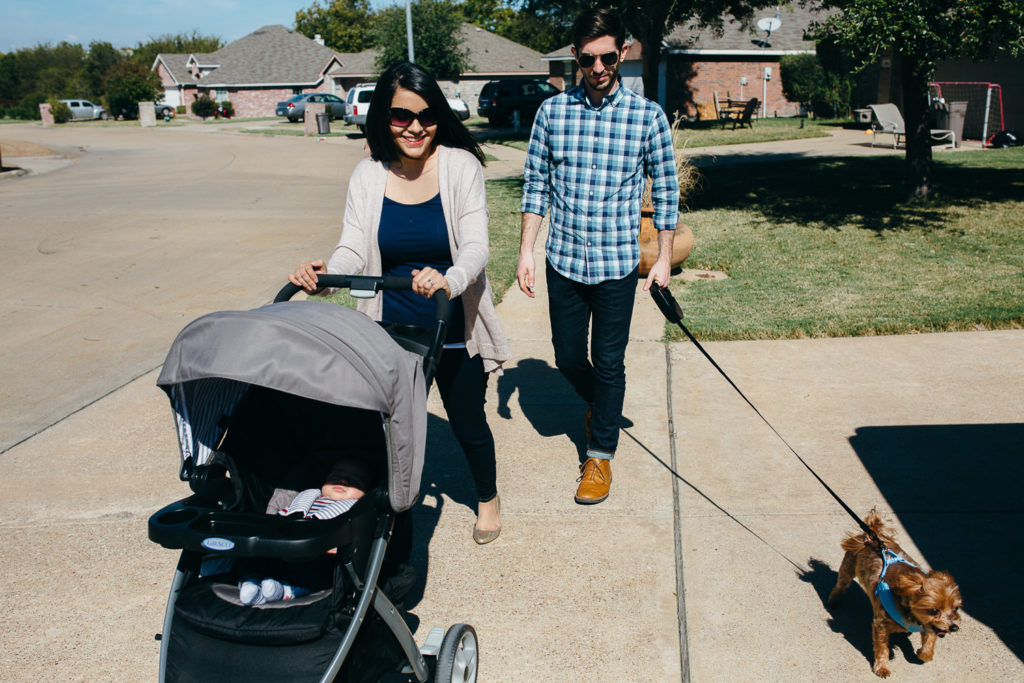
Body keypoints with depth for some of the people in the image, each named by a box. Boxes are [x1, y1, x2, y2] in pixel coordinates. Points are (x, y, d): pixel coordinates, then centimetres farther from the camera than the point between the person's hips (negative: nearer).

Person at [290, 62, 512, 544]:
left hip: (454, 330, -1)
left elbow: (476, 247, -18)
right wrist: (324, 273, -30)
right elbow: (354, 249, -7)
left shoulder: (459, 165, -10)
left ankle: (487, 498, 43)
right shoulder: (368, 174, -2)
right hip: (392, 331, 2)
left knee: (468, 424, 14)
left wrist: (448, 281, -39)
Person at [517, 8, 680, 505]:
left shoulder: (647, 117, -5)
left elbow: (665, 191, 3)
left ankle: (600, 454, 23)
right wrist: (526, 251, 1)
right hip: (563, 260, 2)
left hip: (617, 264, -2)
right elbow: (536, 186, 5)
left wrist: (664, 258, 3)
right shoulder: (552, 112, -1)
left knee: (609, 363, 6)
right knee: (568, 358, 13)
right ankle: (598, 403, 46)